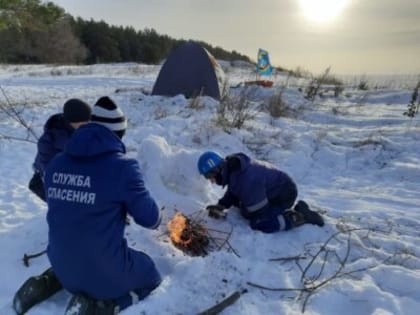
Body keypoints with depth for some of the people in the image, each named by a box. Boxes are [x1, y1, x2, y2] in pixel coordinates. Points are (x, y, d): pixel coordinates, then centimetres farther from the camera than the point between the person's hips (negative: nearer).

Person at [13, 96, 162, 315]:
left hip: (62, 266, 7)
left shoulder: (56, 163, -3)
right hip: (104, 271, -6)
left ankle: (48, 282, 14)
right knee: (151, 278, 21)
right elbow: (150, 218, -11)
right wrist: (155, 218, 15)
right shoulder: (123, 167, -21)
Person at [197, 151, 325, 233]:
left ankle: (299, 217, -8)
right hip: (275, 190, 10)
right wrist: (221, 205, -4)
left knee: (259, 224, -19)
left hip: (284, 193, -10)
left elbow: (257, 210, -25)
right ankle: (294, 210, 15)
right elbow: (232, 193, 11)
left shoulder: (246, 180, -35)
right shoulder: (231, 168, -5)